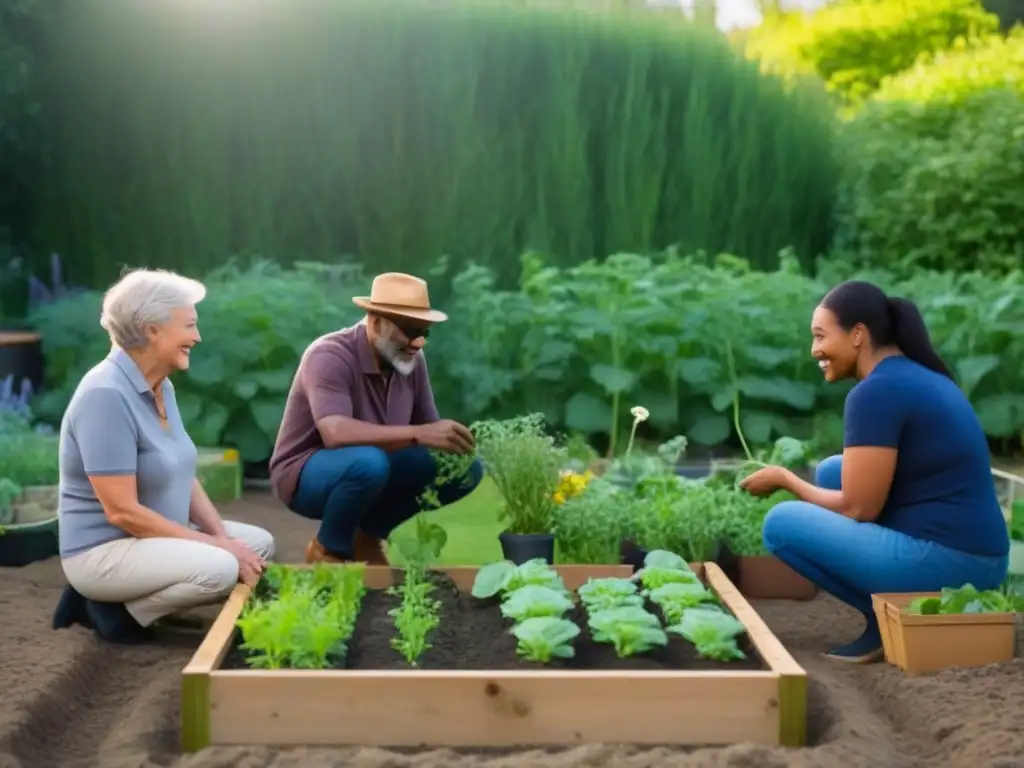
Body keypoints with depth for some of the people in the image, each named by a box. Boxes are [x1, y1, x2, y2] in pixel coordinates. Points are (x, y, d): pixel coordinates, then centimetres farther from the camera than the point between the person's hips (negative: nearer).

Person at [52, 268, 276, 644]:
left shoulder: (161, 386, 6)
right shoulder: (106, 395, -23)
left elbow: (183, 475, 11)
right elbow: (122, 511, -25)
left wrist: (222, 535, -5)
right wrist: (214, 544, -21)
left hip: (155, 536, 10)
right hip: (103, 549, -10)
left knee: (259, 544, 8)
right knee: (220, 569, -28)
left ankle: (134, 597, 6)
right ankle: (117, 610, -5)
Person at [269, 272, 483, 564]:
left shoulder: (412, 359, -4)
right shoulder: (330, 356, -25)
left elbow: (428, 428, 1)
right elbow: (336, 433, -40)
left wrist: (451, 441, -23)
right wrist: (418, 434, -46)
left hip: (369, 469, 7)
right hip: (307, 474, -7)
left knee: (466, 469, -7)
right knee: (369, 461, -39)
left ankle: (366, 535, 8)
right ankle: (330, 550, -9)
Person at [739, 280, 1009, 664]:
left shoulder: (876, 391, -14)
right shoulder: (921, 377, 15)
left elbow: (859, 509, -12)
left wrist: (785, 478, 3)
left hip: (945, 563, -10)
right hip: (974, 557, 10)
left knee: (781, 523, -6)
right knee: (832, 472, 19)